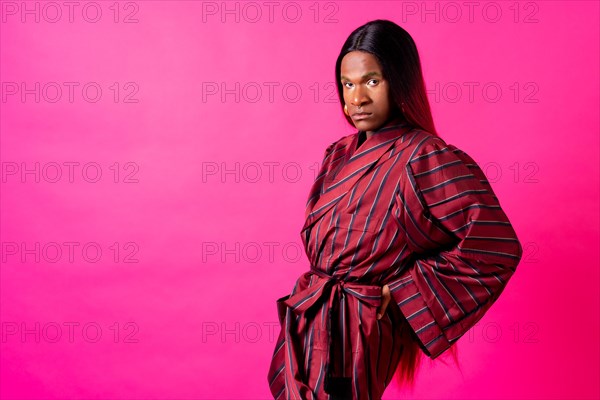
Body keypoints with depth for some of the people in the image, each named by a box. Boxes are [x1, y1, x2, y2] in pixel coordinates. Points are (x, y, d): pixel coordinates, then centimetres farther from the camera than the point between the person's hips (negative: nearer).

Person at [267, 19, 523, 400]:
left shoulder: (426, 159, -18)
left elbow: (497, 248, -21)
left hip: (353, 329, -7)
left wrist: (402, 289, -15)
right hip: (307, 320, 7)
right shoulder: (340, 154, 5)